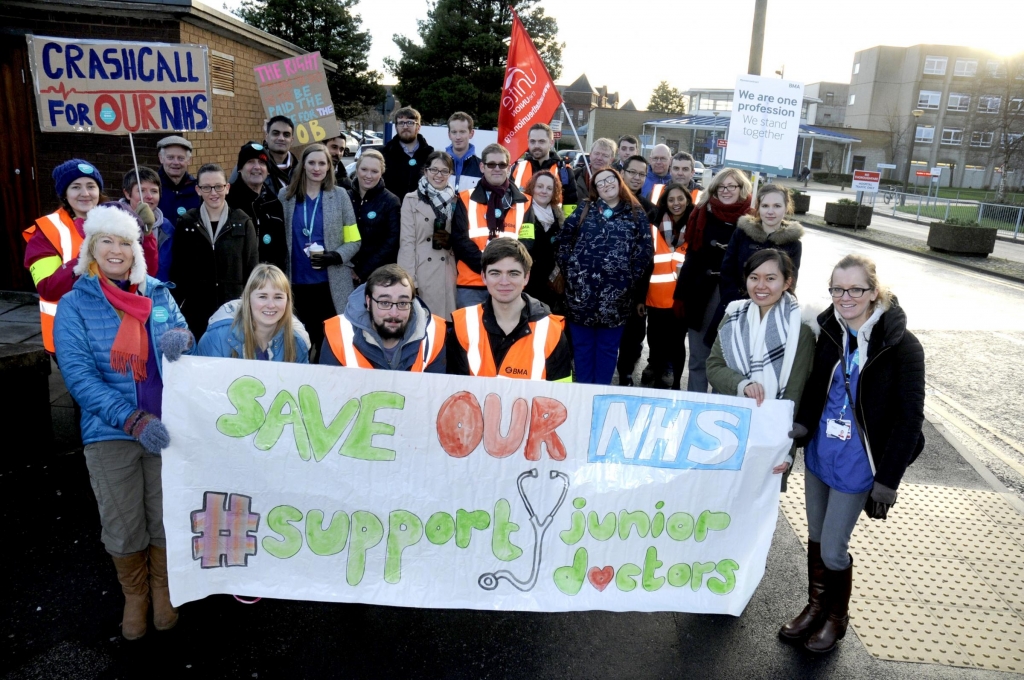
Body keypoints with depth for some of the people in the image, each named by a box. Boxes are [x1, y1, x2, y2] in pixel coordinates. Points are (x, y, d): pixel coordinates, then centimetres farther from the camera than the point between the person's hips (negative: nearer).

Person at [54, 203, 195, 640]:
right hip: (110, 432, -1)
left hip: (168, 425, 2)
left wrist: (181, 337, -26)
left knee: (166, 517, 12)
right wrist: (134, 420, -24)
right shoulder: (74, 304, -3)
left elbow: (183, 345, 1)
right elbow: (78, 376, -12)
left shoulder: (158, 294, 4)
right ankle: (134, 594, 37)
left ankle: (162, 587, 38)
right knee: (122, 526, 11)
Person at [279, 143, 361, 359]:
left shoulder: (339, 195, 1)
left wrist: (334, 257, -17)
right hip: (297, 283, 1)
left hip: (332, 284, -1)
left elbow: (354, 241, 1)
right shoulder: (286, 195, 4)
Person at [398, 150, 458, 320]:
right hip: (421, 273, -3)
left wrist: (451, 241, -5)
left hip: (448, 274, 3)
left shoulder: (456, 201, 11)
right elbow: (407, 241, -4)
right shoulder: (411, 200, 2)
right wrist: (409, 280, -13)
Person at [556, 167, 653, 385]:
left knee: (608, 347, 10)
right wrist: (569, 270, 1)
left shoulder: (636, 214, 6)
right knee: (582, 344, 10)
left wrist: (631, 277, -4)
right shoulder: (584, 210, 9)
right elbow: (563, 239, 7)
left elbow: (646, 249, 3)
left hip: (616, 294, -1)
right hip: (581, 290, 1)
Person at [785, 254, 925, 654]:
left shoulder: (901, 347, -17)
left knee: (832, 549, 5)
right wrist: (801, 427, -9)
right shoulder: (830, 332, -4)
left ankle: (836, 616, 32)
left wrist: (888, 480, -14)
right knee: (816, 537, 18)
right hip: (819, 454, 5)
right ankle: (815, 606, 40)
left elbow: (909, 418, -14)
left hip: (857, 464, -5)